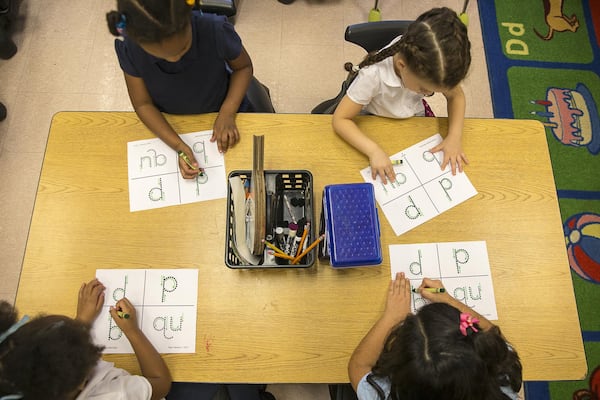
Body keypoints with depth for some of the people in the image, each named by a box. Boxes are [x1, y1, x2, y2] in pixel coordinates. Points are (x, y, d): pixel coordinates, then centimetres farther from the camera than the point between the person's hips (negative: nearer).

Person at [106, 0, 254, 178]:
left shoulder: (216, 31, -34)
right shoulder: (130, 50, -29)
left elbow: (243, 67, -14)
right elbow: (143, 104, -16)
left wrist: (227, 113, -26)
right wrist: (178, 146, -30)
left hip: (220, 115, -1)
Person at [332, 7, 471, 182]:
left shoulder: (432, 66, -28)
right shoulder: (374, 74, -38)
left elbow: (455, 96, -9)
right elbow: (340, 119, -31)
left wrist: (454, 136, -24)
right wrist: (374, 150, -44)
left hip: (414, 116, 3)